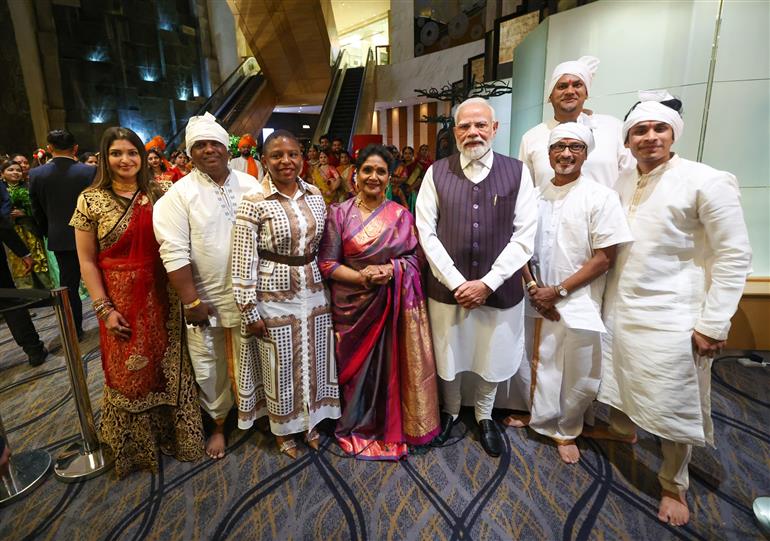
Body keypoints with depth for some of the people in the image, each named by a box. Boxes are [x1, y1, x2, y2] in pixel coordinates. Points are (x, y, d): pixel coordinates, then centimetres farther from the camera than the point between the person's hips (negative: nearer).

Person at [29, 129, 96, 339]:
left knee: (68, 284, 11)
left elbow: (37, 211, 4)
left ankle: (74, 330, 18)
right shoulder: (90, 171, -13)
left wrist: (49, 233, 19)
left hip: (60, 239, 2)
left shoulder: (35, 174, -5)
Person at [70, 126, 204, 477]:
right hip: (120, 298, -1)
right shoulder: (91, 200, -3)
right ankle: (135, 444, 36)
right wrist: (104, 308, -7)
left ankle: (174, 432, 36)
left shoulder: (160, 193, 0)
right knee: (128, 371, 12)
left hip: (161, 295, 2)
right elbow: (87, 261, -2)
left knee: (170, 365, 12)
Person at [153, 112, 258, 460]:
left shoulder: (251, 186, 3)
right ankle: (218, 424, 35)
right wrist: (191, 301, -13)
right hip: (205, 297, -2)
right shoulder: (179, 194, -6)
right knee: (210, 367, 12)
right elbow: (174, 252, -10)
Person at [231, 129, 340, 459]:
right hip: (274, 296, -4)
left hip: (314, 292, 4)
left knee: (312, 360, 17)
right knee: (280, 366, 12)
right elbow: (244, 261, -12)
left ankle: (310, 420, 41)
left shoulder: (315, 195, 2)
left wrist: (326, 283, 10)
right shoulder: (253, 202, -12)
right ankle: (283, 429, 37)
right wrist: (250, 311, -12)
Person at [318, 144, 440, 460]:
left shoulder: (401, 215, 4)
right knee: (358, 368, 9)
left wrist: (391, 269, -18)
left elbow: (413, 260, 3)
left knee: (392, 366, 7)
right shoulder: (340, 213, -1)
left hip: (394, 304, 1)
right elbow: (326, 263, -4)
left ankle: (390, 429, 30)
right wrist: (362, 277, -18)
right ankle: (359, 429, 33)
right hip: (353, 304, -1)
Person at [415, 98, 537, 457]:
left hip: (499, 289, 0)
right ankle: (450, 411, 45)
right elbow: (426, 233, -5)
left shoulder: (517, 172, -3)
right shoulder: (437, 173, -2)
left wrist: (488, 283, -13)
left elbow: (524, 236, -6)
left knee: (492, 358, 17)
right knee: (448, 357, 16)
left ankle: (484, 416, 45)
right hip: (447, 288, 0)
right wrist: (456, 282, -11)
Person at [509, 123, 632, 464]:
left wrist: (558, 291, -12)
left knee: (579, 378, 7)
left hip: (579, 302, -3)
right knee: (541, 366, 16)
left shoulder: (601, 197, -7)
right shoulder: (535, 195, 4)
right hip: (538, 300, 3)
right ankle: (542, 418, 39)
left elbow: (605, 258, -10)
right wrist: (533, 287, -6)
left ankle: (566, 432, 31)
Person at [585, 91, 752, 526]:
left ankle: (674, 486, 29)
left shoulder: (707, 182, -12)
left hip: (671, 318, -5)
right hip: (620, 307, 5)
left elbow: (735, 257, -11)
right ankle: (623, 429, 50)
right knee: (623, 379, 22)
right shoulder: (622, 183, 5)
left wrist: (714, 324, -14)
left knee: (674, 406, 7)